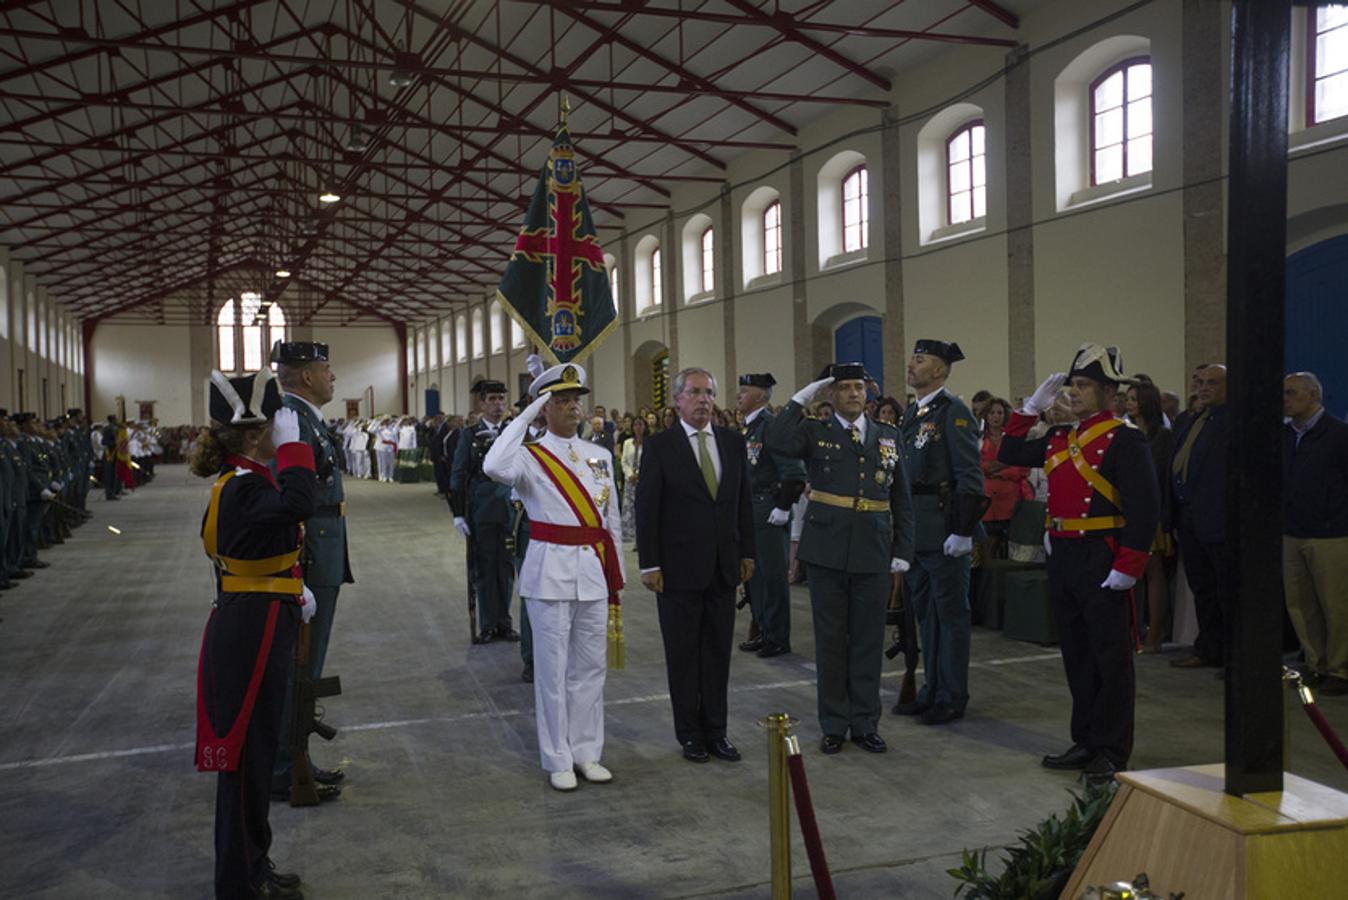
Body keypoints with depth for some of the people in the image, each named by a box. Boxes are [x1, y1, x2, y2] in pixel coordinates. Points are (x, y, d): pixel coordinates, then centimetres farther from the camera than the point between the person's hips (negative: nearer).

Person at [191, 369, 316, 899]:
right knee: (246, 752, 1)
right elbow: (300, 504, -43)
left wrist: (295, 588, 14)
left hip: (256, 629, 11)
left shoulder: (243, 480, 12)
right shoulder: (242, 487, -21)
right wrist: (292, 445, -30)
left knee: (254, 750, 19)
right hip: (251, 634, -11)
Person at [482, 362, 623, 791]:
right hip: (550, 571, -5)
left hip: (594, 572, 5)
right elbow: (495, 467, -30)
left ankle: (587, 752, 24)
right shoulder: (530, 457, -6)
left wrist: (615, 574, 13)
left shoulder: (600, 456, 9)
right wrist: (525, 417, -20)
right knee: (553, 667, 3)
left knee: (590, 665, 11)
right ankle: (558, 760, 15)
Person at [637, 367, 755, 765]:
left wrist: (747, 553, 8)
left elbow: (743, 501, 11)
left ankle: (715, 730, 21)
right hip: (679, 567, -4)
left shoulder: (733, 442, 6)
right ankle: (690, 733, 18)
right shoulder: (660, 446, -6)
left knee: (718, 651, 10)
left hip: (723, 566, 4)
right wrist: (650, 564, -10)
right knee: (683, 654, 7)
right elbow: (646, 508, -7)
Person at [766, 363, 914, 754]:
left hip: (873, 554, 2)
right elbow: (776, 441, -20)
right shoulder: (815, 432, 2)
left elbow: (902, 500, 10)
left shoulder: (888, 436, 10)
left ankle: (865, 724, 21)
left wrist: (903, 550, 4)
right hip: (827, 551, -2)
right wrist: (802, 398, -15)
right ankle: (834, 725, 18)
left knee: (868, 641, 9)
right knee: (830, 640, 7)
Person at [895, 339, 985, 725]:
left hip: (944, 531, -8)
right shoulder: (911, 413, 14)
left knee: (951, 613, 2)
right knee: (925, 612, 15)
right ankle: (932, 689, 26)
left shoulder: (954, 412, -11)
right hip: (913, 531, 8)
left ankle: (952, 697, 12)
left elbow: (970, 476, -15)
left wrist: (963, 531, -18)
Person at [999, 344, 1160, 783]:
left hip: (1101, 560, -8)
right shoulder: (1060, 438, 12)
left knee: (1110, 659, 1)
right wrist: (1032, 407, 13)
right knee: (1076, 655, 15)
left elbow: (1146, 506, -16)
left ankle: (1113, 752, 11)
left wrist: (1128, 567, -20)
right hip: (1062, 557, 8)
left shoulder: (1124, 440, -10)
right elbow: (1009, 454, 21)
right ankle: (1085, 742, 26)